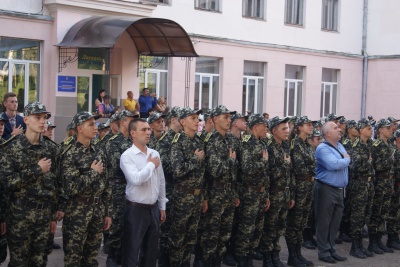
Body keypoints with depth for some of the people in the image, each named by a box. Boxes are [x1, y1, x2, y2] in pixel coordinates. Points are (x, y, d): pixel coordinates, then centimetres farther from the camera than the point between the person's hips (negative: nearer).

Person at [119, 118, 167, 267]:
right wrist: (150, 165, -13)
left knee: (151, 252, 15)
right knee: (131, 252, 2)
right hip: (136, 210, -6)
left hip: (153, 209, 6)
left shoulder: (155, 154, 7)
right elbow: (136, 179, -28)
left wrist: (162, 207, 14)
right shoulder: (127, 156, -12)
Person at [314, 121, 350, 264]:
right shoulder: (323, 149, -15)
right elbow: (334, 164, -25)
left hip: (339, 189, 8)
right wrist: (346, 160, -10)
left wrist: (346, 159, -3)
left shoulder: (340, 146, 13)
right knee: (324, 222, 2)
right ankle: (324, 252, 10)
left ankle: (331, 250, 23)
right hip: (326, 189, -8)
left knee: (335, 222, 13)